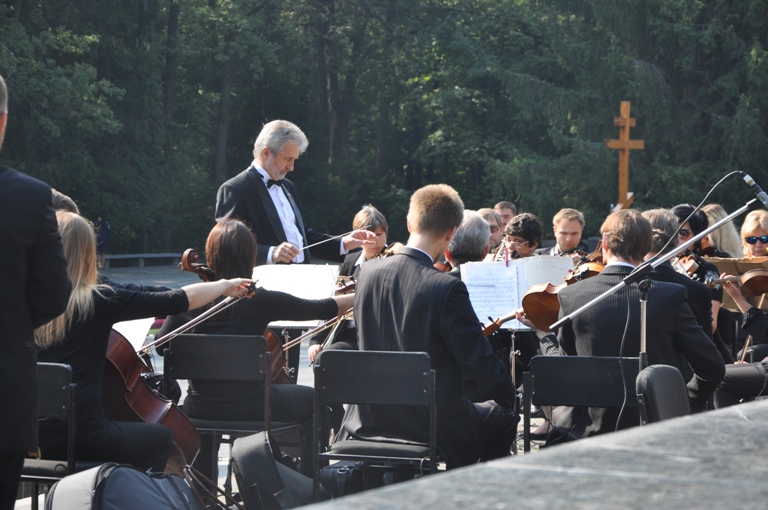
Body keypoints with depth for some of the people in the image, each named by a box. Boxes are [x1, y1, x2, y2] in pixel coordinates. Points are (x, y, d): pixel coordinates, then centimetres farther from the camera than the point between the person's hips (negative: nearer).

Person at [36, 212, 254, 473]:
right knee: (159, 438, 26)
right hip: (82, 436, -4)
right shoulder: (98, 301, -8)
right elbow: (180, 300, -2)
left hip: (33, 438, 5)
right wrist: (226, 285, 16)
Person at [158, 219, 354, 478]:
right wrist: (359, 296, 14)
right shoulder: (260, 300, -13)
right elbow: (322, 309, -3)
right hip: (248, 406, -4)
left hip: (199, 407, 4)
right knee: (311, 399, 23)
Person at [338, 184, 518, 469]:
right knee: (504, 420, 22)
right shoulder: (447, 288, -22)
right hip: (432, 424, -6)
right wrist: (508, 395, 1)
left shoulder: (368, 272, -3)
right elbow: (480, 362, -18)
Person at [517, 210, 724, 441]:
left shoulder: (571, 296, -5)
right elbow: (711, 368, -6)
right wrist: (685, 406, 10)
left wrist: (542, 333, 22)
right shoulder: (671, 295, -9)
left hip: (592, 429, 1)